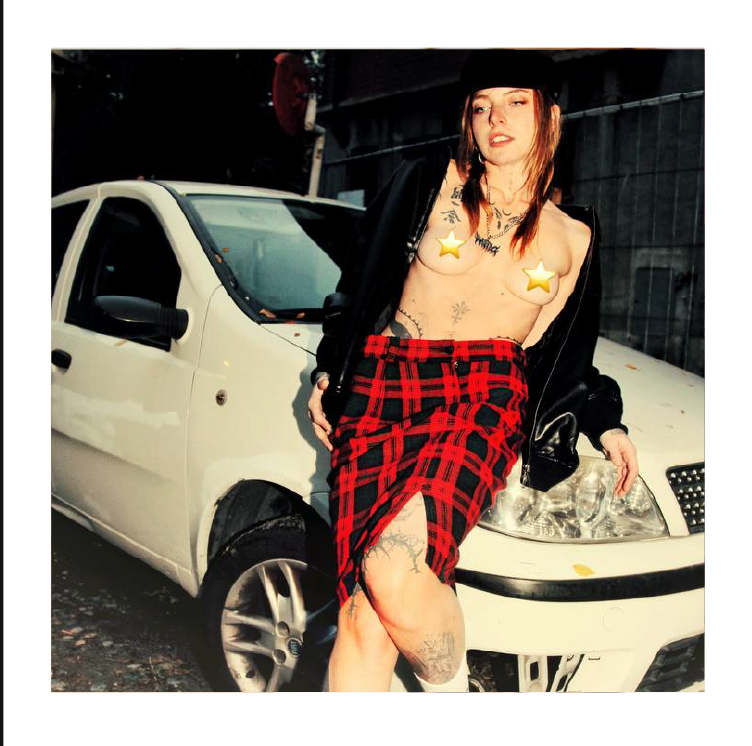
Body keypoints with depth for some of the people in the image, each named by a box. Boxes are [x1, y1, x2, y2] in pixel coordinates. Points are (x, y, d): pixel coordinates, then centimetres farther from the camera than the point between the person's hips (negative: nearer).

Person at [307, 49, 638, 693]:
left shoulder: (572, 236, 14)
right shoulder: (427, 183, 9)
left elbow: (559, 354, 20)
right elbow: (358, 285, 16)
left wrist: (604, 423, 8)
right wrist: (330, 373, 12)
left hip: (486, 396, 0)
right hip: (382, 390, 1)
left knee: (392, 571, -27)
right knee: (363, 612, -14)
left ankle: (451, 691, 0)